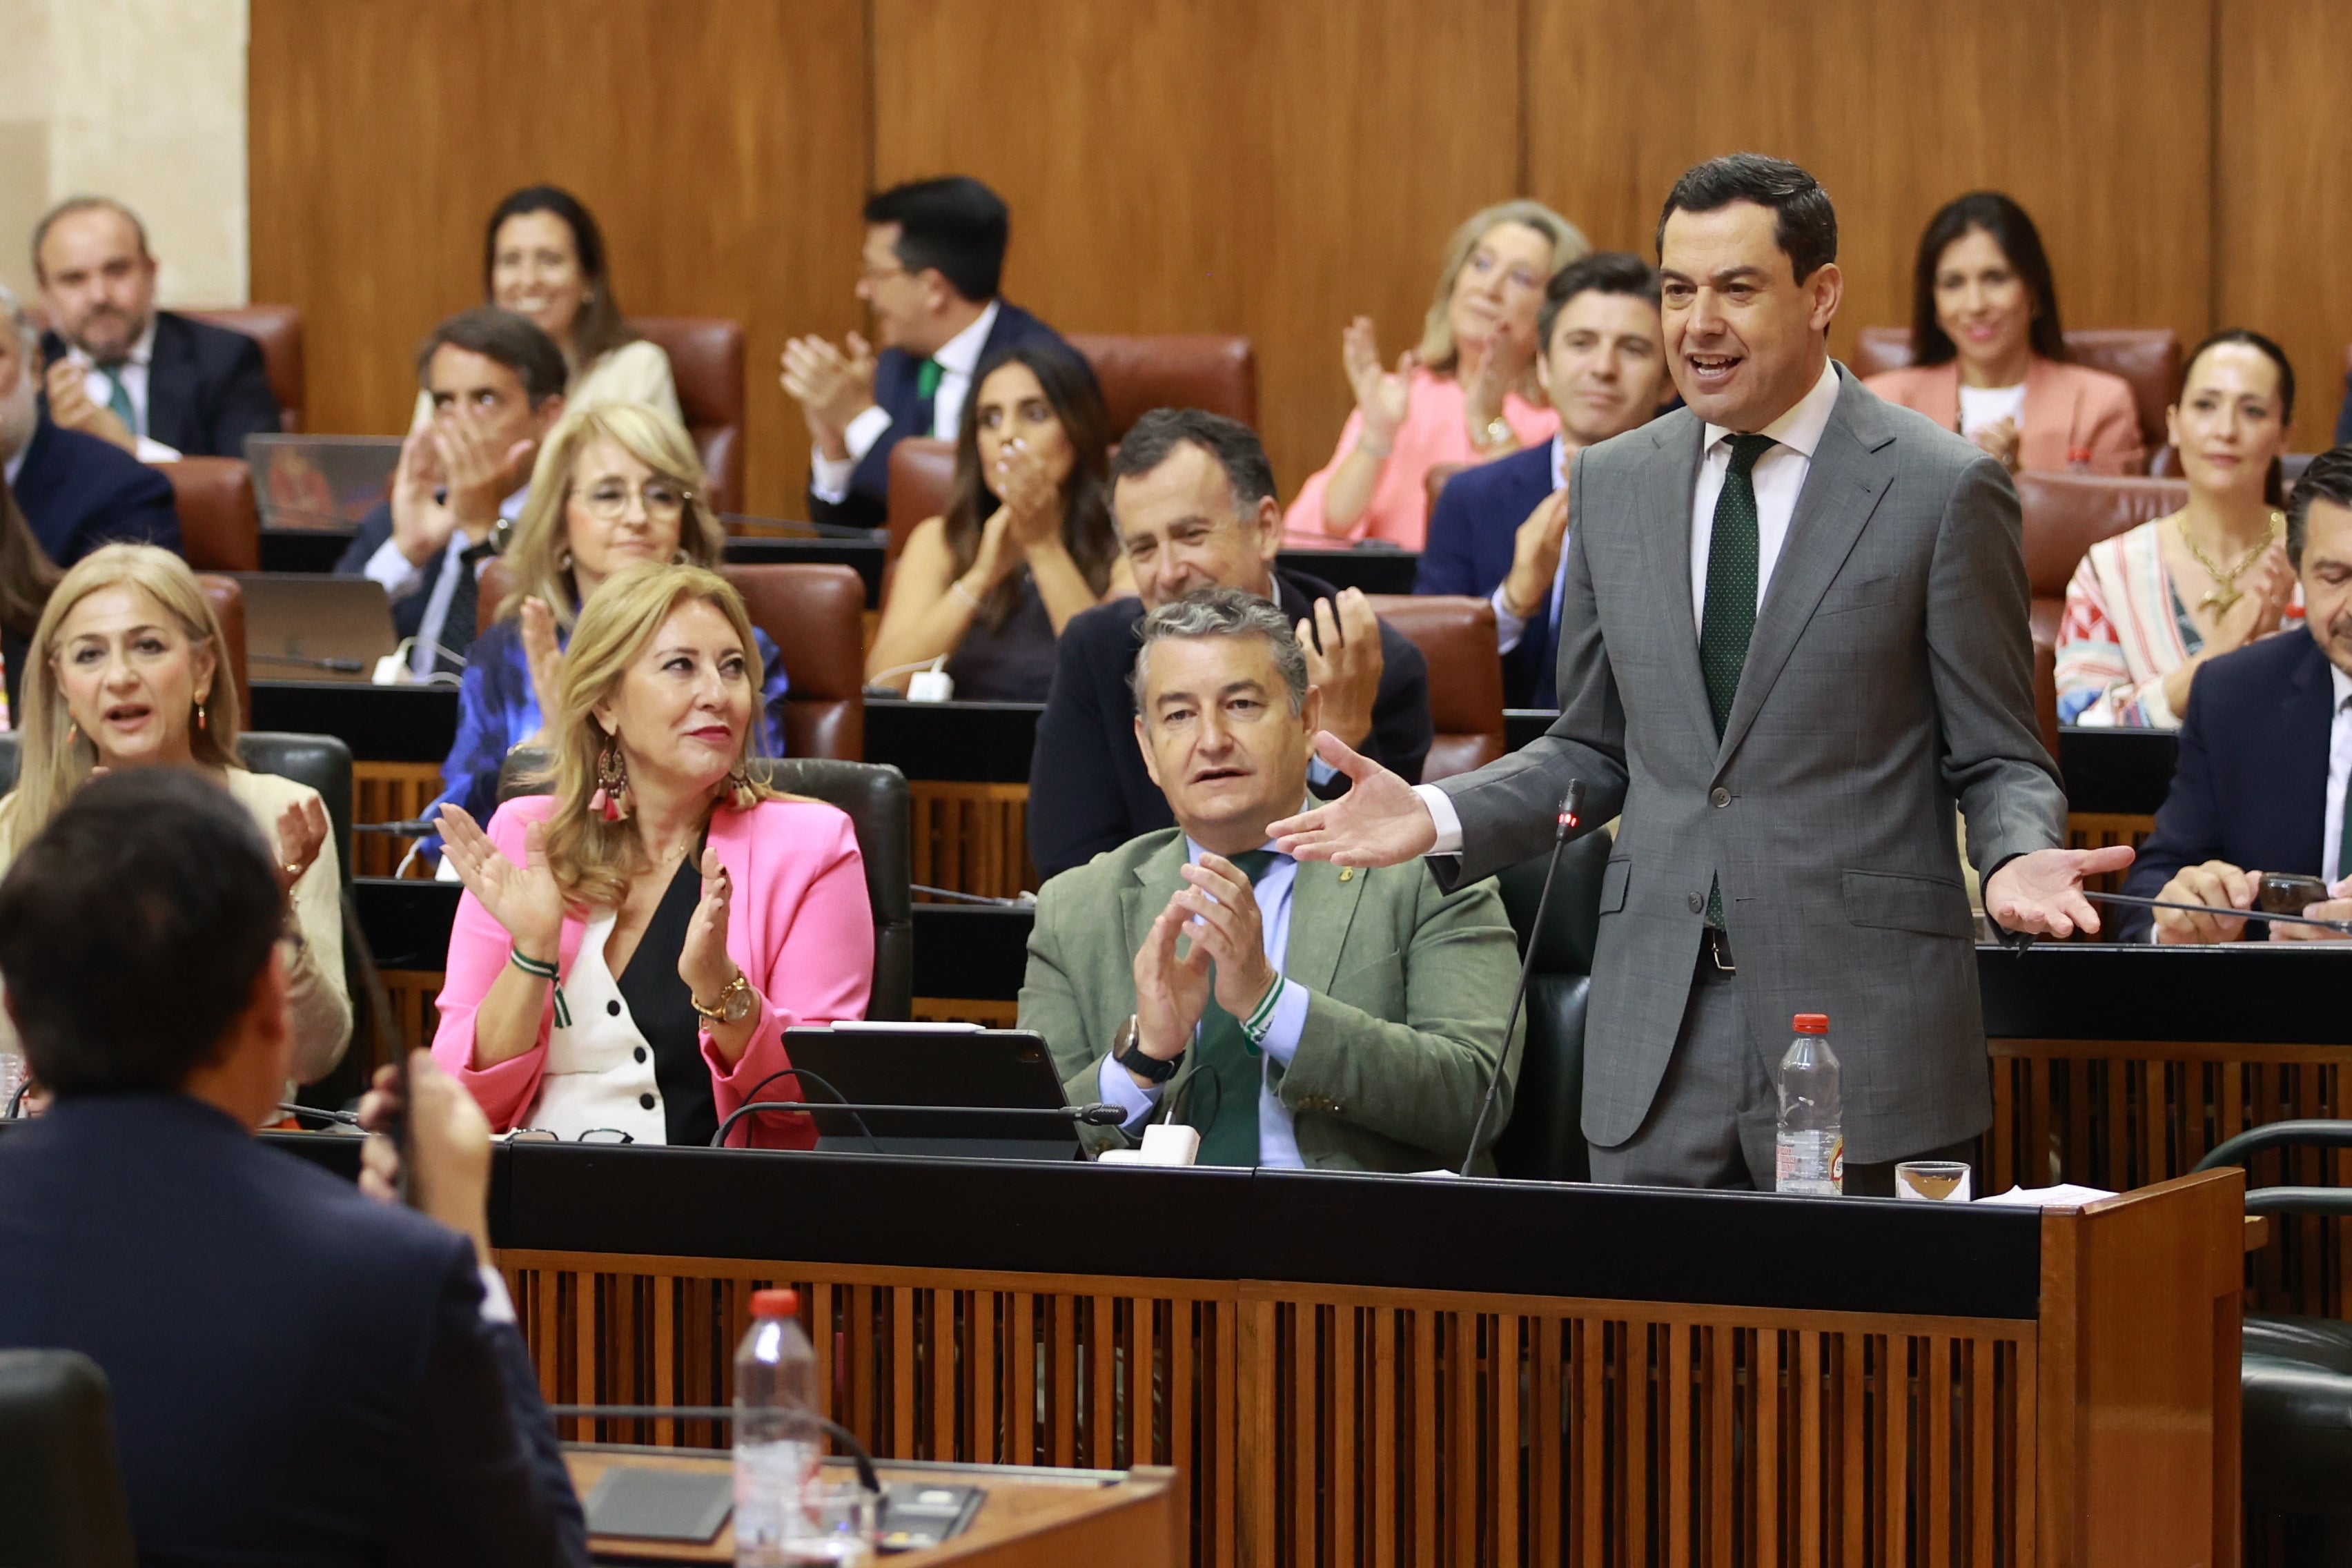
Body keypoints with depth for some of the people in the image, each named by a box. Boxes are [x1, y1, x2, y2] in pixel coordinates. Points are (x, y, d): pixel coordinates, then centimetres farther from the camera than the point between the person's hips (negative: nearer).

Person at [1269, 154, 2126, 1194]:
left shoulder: (1944, 491, -4)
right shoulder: (1614, 484, 11)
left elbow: (1997, 761, 0)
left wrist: (2019, 860, -21)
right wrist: (1436, 817, 2)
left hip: (1862, 1023, -4)